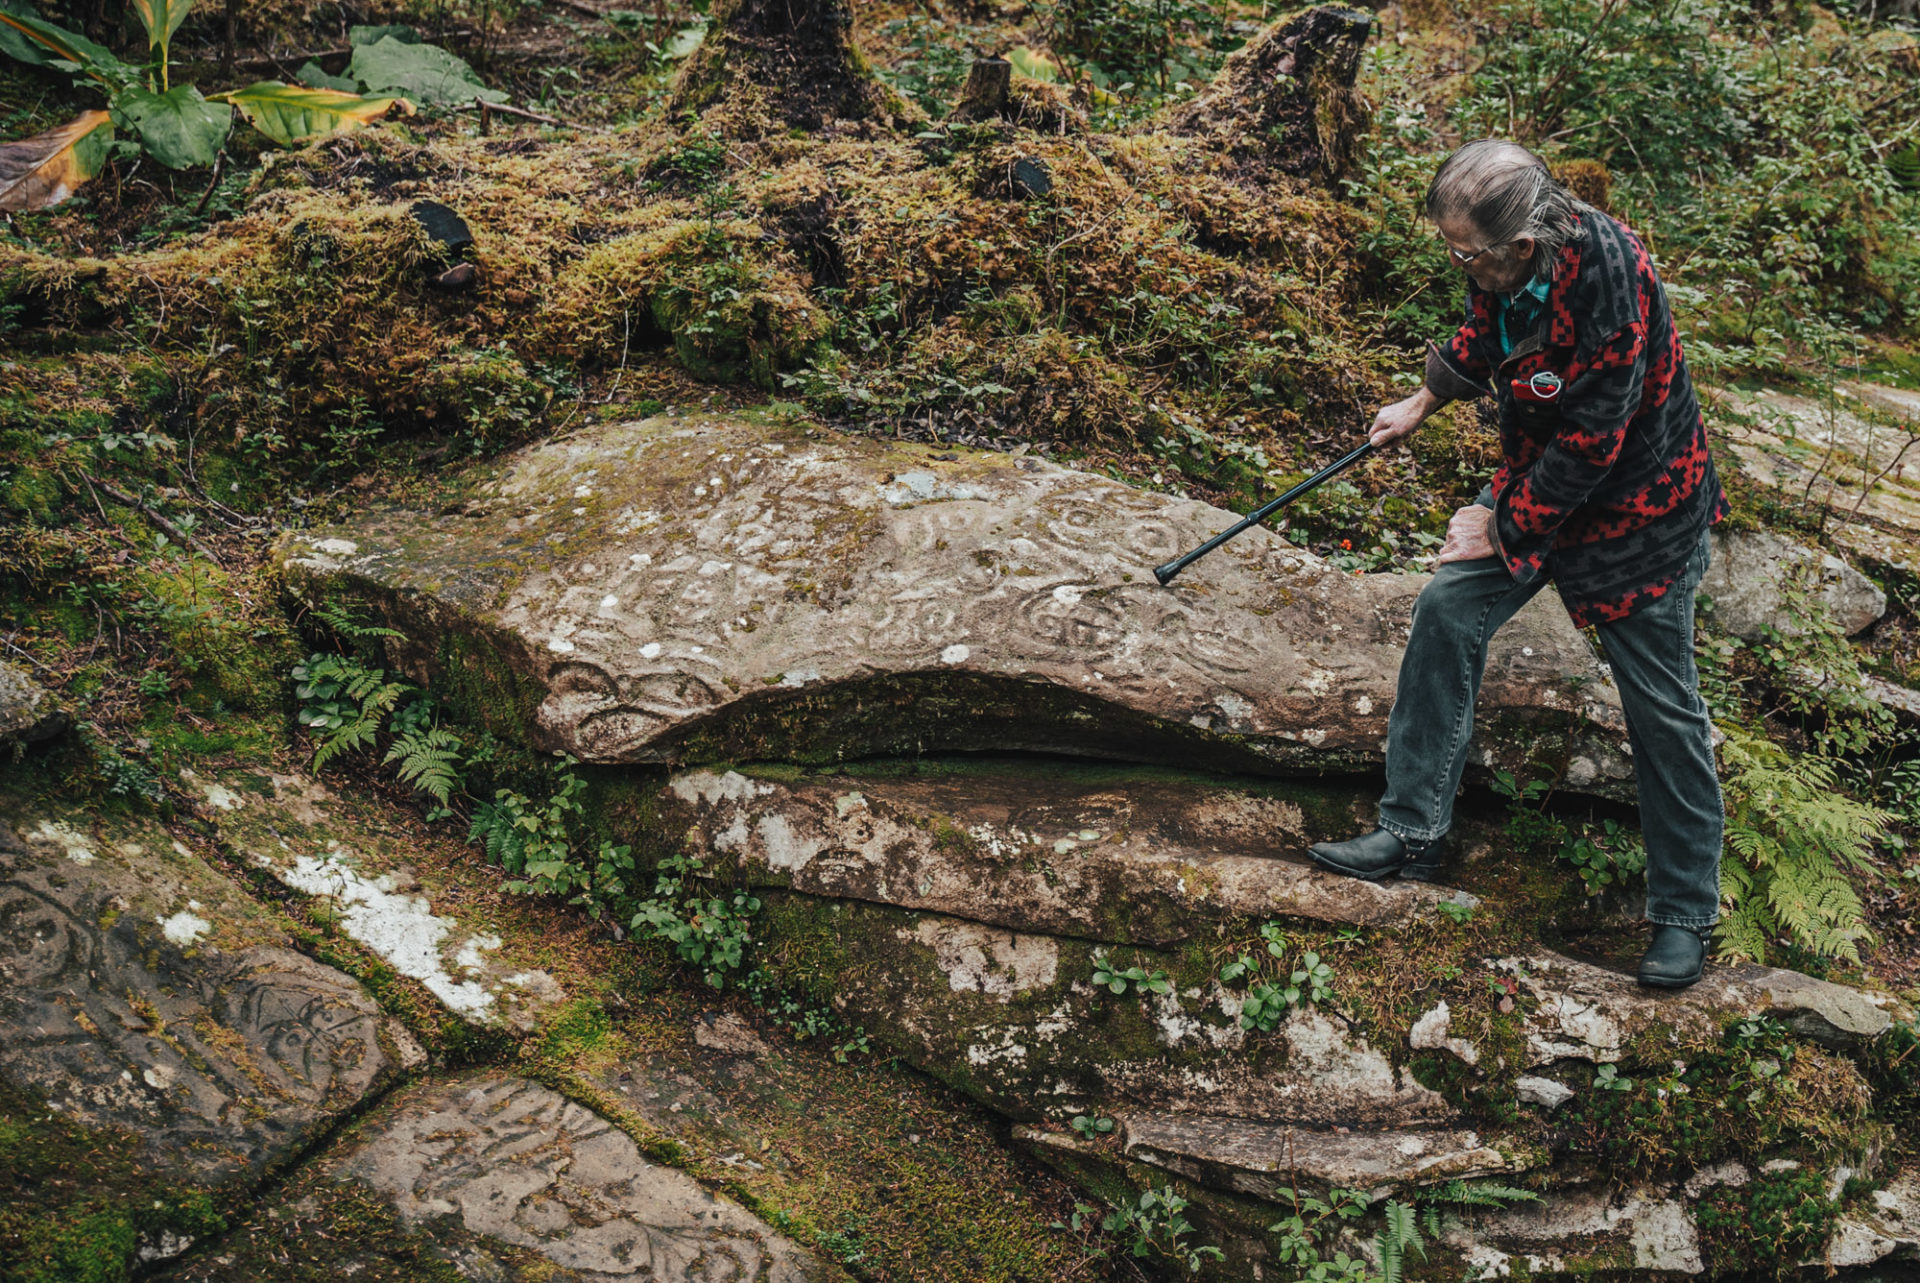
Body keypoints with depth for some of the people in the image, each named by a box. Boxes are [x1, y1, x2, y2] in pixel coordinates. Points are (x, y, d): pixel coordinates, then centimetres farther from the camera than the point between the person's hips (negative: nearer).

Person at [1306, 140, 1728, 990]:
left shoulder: (1609, 291, -35)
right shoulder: (1505, 262, -12)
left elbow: (1587, 450, -27)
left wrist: (1502, 528, -16)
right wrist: (1423, 403, 22)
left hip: (1635, 510, -7)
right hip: (1536, 478, 7)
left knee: (1663, 711, 2)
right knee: (1447, 612, -1)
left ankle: (1686, 915, 18)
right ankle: (1414, 833, 11)